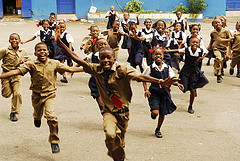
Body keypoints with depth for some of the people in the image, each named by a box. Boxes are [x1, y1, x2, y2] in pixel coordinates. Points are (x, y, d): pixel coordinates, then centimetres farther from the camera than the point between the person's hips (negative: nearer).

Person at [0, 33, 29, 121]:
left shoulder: (22, 51, 2)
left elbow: (27, 58, 20)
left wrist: (24, 60, -3)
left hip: (16, 75, 2)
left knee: (17, 93, -9)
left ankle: (14, 113, 5)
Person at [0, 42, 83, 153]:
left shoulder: (54, 64, -3)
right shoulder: (31, 65, -8)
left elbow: (69, 69, -2)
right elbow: (17, 71, -15)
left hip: (49, 95, -1)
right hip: (37, 95, 1)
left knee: (51, 116, -19)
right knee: (37, 115, 22)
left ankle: (54, 142, -4)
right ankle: (37, 118, 64)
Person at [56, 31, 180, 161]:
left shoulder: (122, 69, -13)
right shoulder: (96, 70, -3)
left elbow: (140, 77, -25)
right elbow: (77, 60, 1)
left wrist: (161, 82, -40)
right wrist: (61, 43, -1)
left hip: (123, 111, -1)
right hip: (109, 111, 1)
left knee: (120, 142, 13)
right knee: (110, 134, -27)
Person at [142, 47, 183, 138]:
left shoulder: (167, 68, 3)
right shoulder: (150, 68, -5)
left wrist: (178, 84, -11)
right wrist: (146, 90, -9)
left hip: (164, 92, 3)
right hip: (154, 92, -3)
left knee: (162, 113, 9)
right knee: (155, 112, -17)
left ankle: (158, 130, 32)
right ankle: (153, 114, 22)